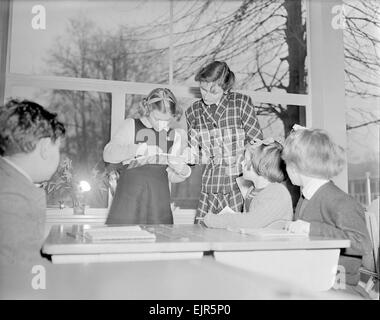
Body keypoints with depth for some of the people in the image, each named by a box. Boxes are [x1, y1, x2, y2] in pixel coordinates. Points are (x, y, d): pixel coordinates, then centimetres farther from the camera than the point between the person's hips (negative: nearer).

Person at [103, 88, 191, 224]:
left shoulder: (175, 135, 10)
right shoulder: (131, 125, 4)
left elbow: (172, 177, 13)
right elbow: (108, 154, -3)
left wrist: (183, 171, -9)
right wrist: (136, 149, -17)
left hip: (159, 197, 2)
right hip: (130, 193, -2)